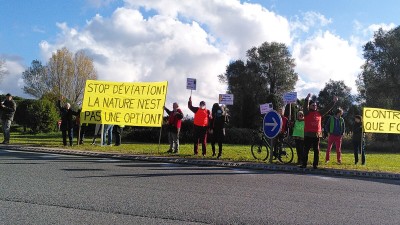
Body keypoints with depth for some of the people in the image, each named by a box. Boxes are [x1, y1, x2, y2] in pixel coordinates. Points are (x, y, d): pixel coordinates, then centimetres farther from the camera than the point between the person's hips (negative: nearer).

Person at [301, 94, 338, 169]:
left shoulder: (319, 113, 12)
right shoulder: (307, 113, -1)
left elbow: (327, 109, 16)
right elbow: (305, 107, -19)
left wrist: (334, 102, 13)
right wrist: (307, 99, -36)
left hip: (317, 135, 4)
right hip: (308, 134, -4)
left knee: (316, 150, 5)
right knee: (306, 150, 0)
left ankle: (315, 164, 11)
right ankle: (304, 164, 6)